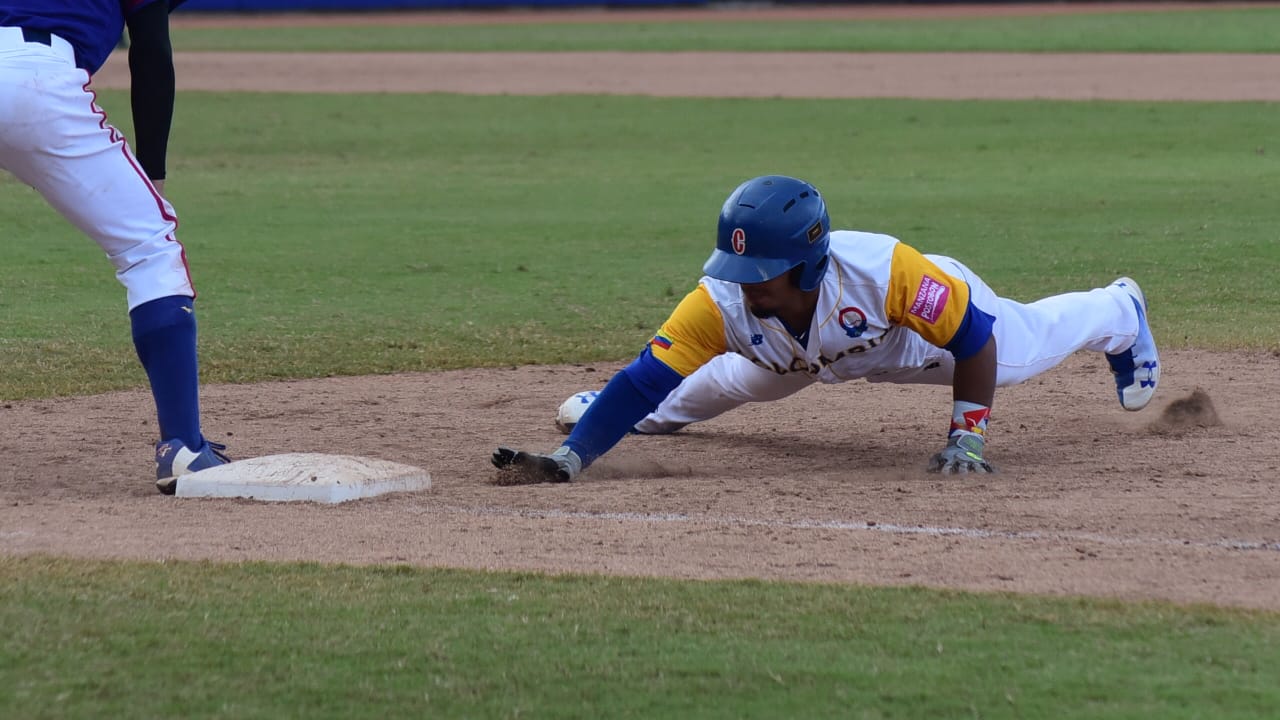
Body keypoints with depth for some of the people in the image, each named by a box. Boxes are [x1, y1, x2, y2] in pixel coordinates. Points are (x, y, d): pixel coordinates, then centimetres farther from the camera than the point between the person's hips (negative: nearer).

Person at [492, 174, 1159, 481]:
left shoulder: (885, 270, -51)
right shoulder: (721, 303, -44)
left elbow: (974, 342, -37)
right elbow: (645, 381, -45)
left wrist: (967, 435, -37)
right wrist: (570, 458, -57)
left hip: (935, 317, -1)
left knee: (1029, 344, 28)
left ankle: (1122, 313, 62)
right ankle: (658, 414, 58)